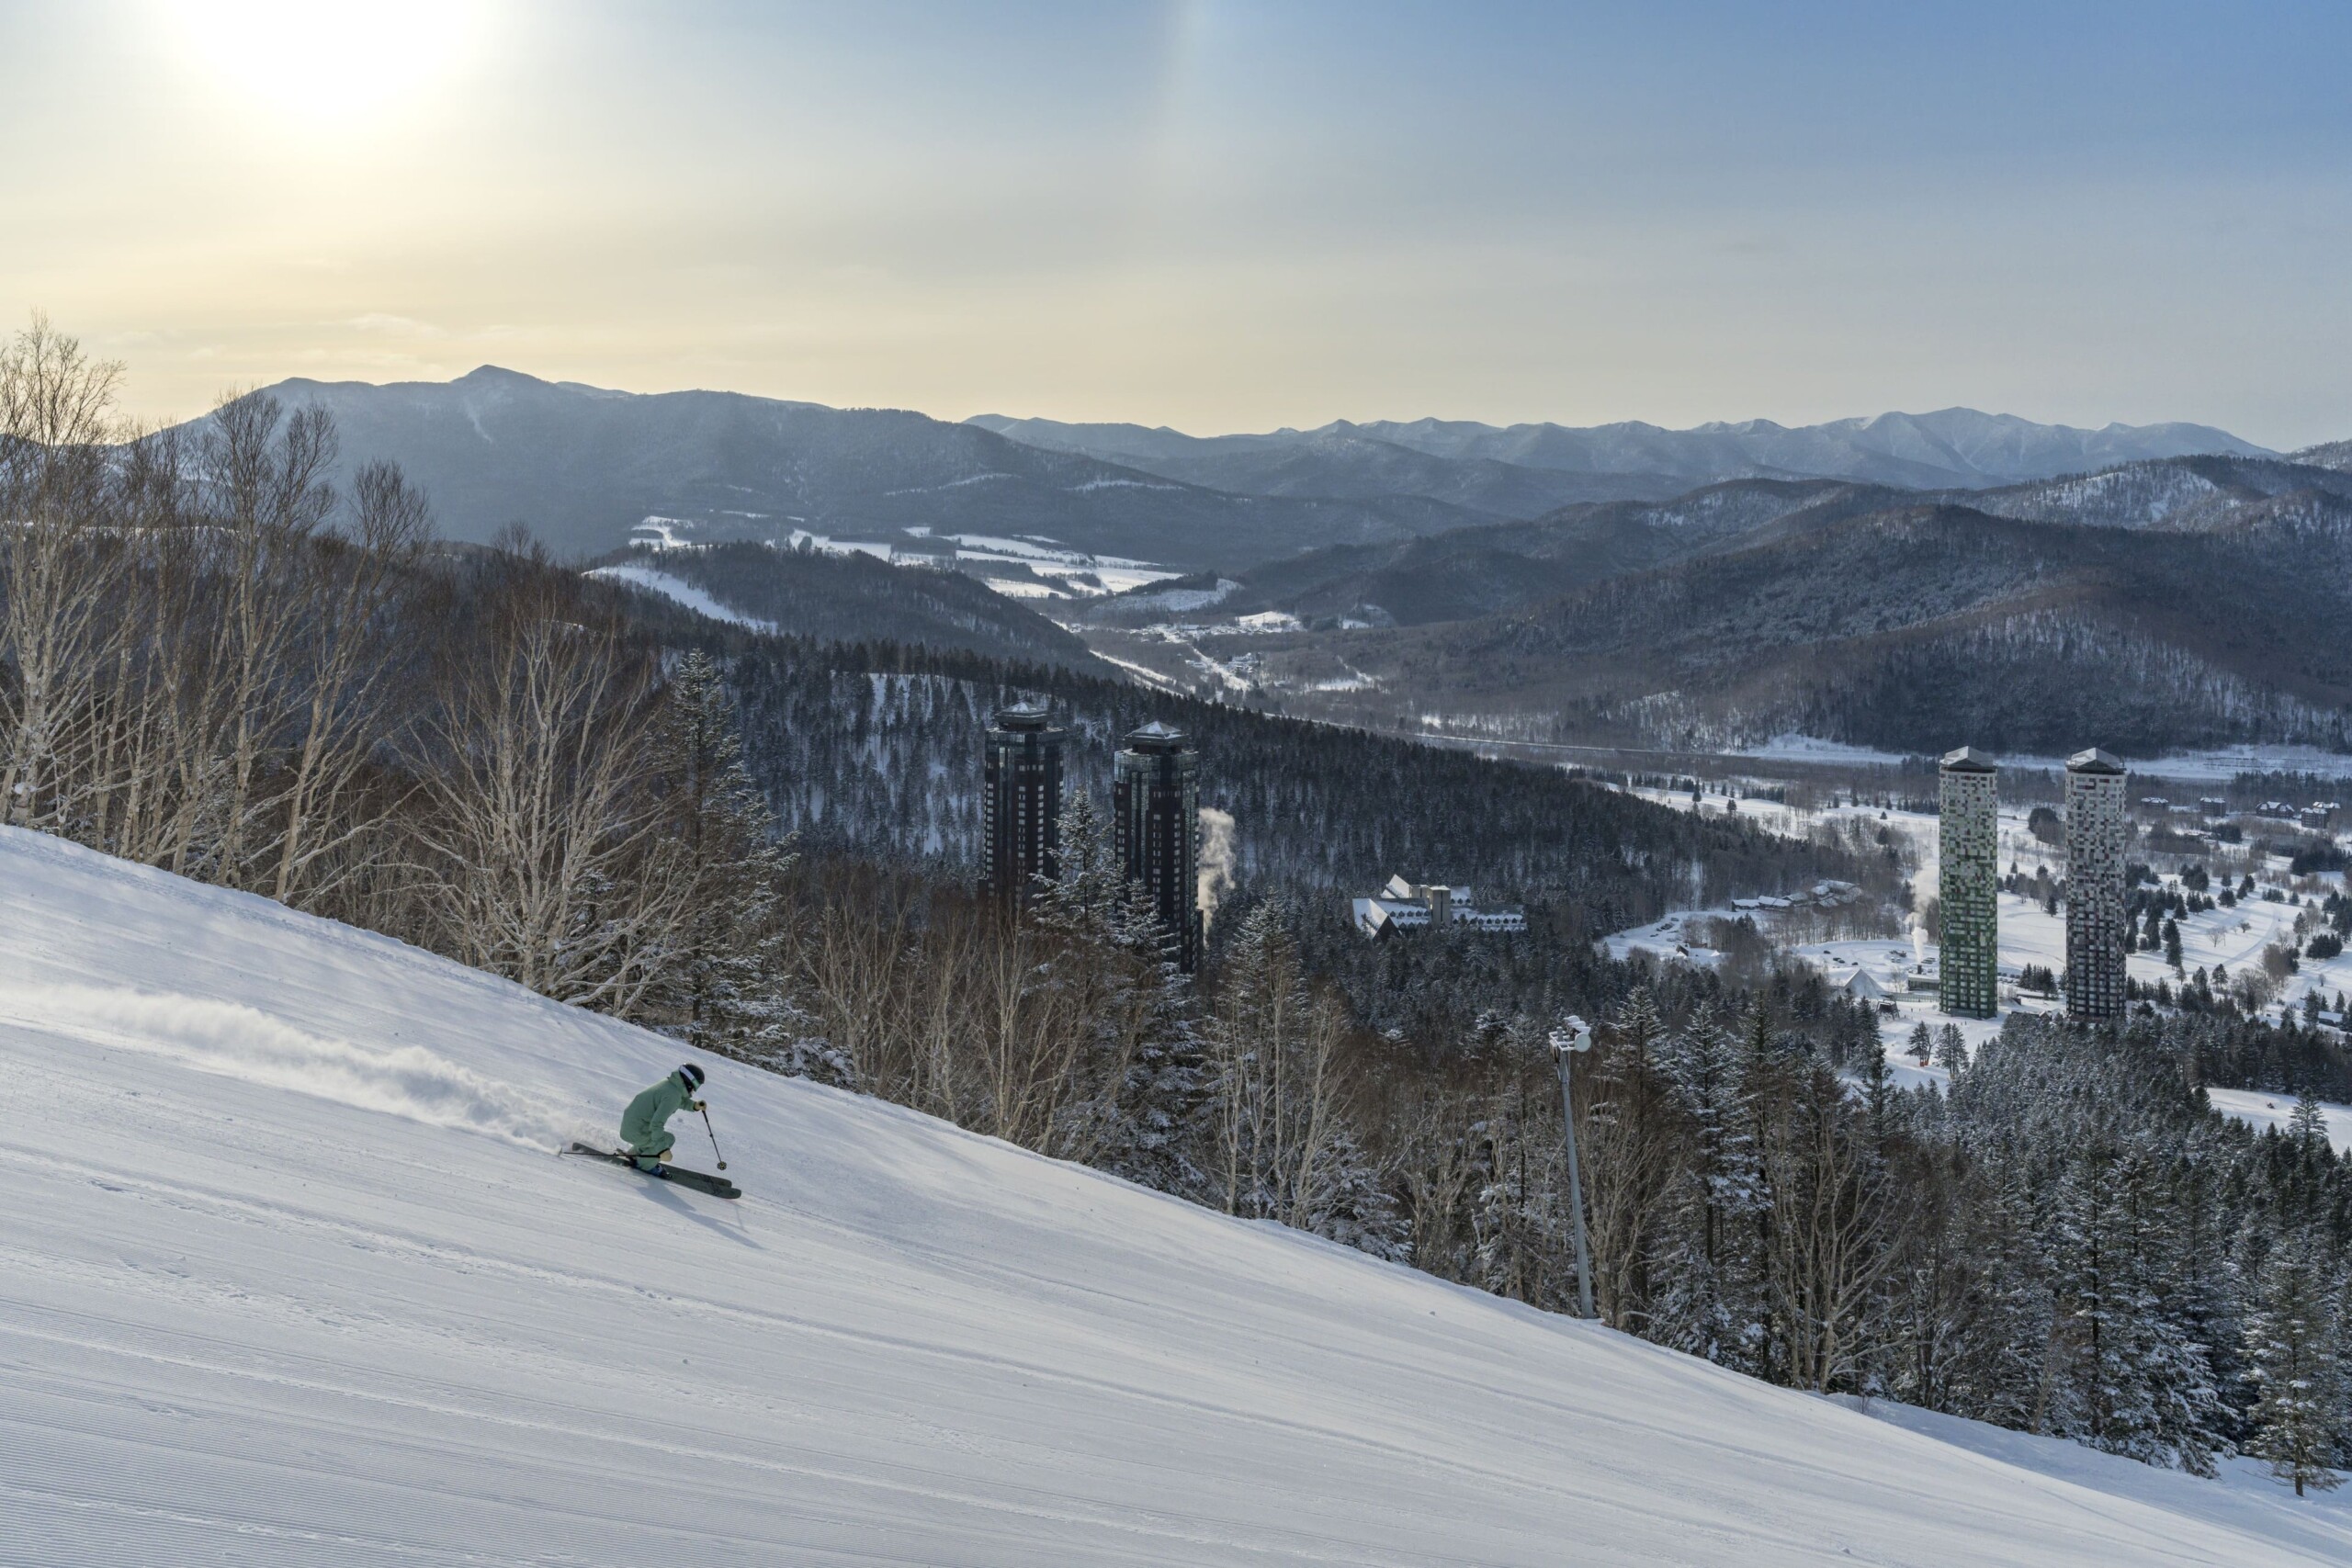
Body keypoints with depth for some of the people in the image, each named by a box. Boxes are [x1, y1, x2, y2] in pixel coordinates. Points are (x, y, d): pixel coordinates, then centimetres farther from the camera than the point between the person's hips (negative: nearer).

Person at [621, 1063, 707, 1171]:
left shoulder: (669, 1083, 3)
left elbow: (681, 1100, 25)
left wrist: (694, 1105, 6)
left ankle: (633, 1155, 34)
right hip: (635, 1133, -9)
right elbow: (657, 1123, -32)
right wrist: (663, 1149, -34)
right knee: (669, 1139, 0)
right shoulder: (673, 1095, -25)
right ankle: (645, 1164, 12)